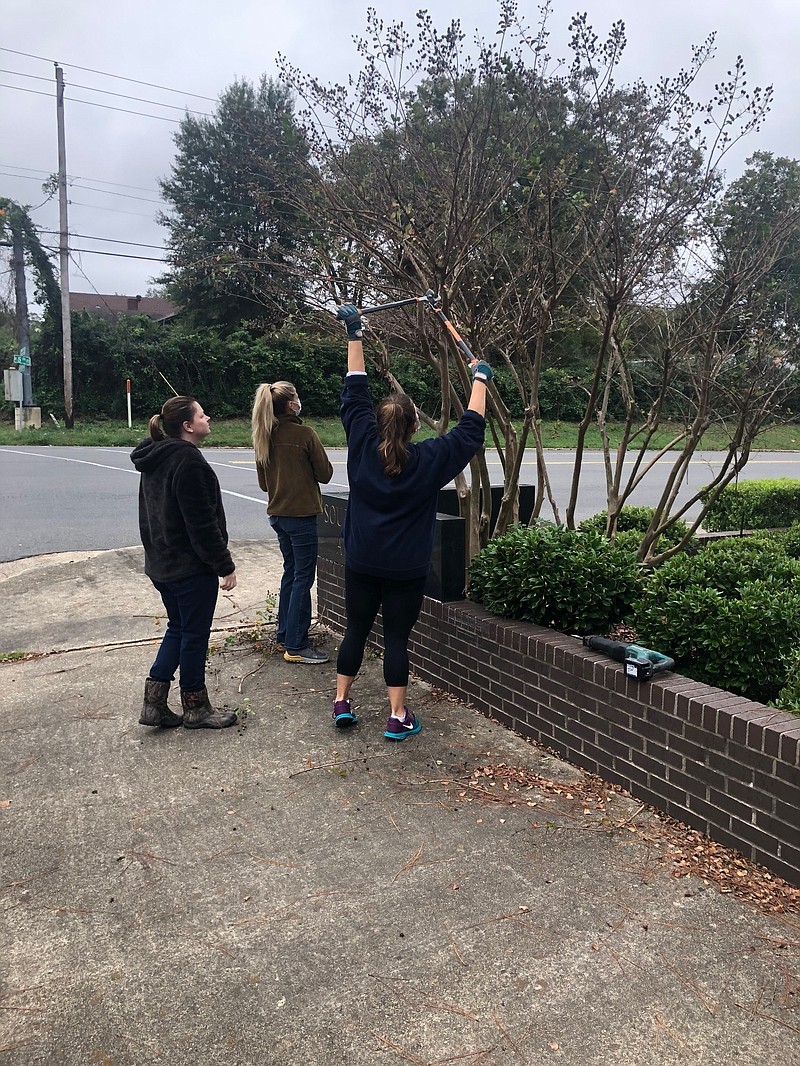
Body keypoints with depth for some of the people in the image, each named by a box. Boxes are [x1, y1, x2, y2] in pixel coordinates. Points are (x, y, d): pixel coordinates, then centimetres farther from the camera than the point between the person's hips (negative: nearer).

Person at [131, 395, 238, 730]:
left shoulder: (154, 459, 11)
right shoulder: (188, 461, -20)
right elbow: (202, 524, -22)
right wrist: (224, 565, -16)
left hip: (161, 564, 9)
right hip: (192, 567, -9)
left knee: (178, 627, 19)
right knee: (195, 633, 4)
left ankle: (154, 703, 20)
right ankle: (195, 708, 18)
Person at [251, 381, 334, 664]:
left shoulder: (264, 437, 5)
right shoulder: (305, 434, -15)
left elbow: (263, 483, 12)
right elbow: (325, 474, -8)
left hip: (277, 513, 7)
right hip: (301, 514, -7)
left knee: (290, 572, 19)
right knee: (303, 578, -1)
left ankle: (284, 636, 26)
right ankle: (295, 646, 1)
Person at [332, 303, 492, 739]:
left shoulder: (363, 446, -6)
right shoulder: (428, 459, -12)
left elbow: (354, 394, 3)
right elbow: (470, 431, -2)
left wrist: (354, 335, 9)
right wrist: (479, 380, 10)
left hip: (361, 563, 3)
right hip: (406, 570, -2)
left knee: (356, 630, 14)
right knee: (397, 638, 3)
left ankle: (341, 702, 23)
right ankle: (398, 716, 9)